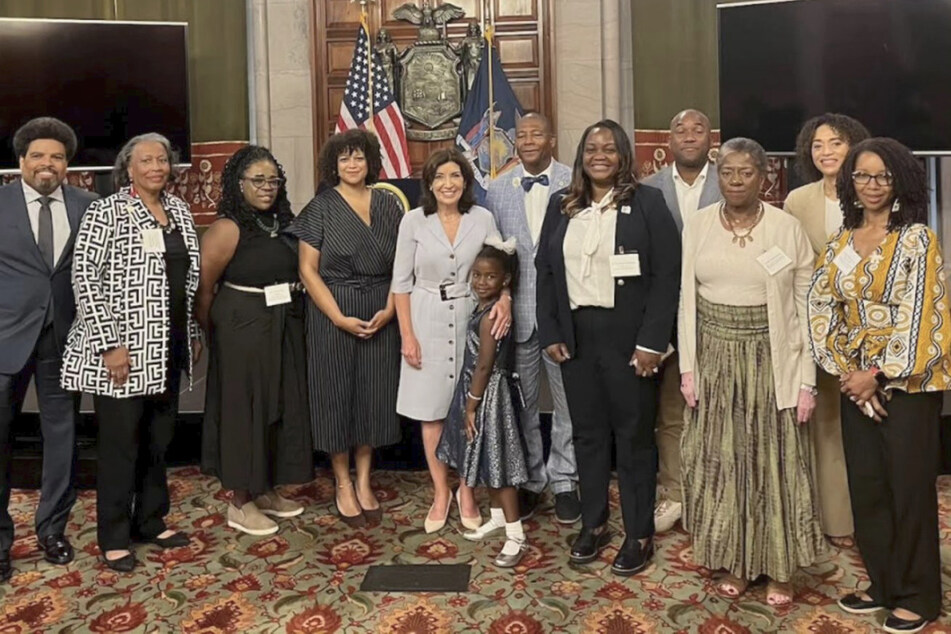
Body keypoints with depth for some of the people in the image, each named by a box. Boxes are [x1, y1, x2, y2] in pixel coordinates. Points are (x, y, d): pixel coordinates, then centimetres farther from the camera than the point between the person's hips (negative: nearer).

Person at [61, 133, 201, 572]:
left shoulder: (180, 211, 10)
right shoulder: (106, 213, -8)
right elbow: (86, 278, -13)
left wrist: (194, 334, 13)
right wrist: (109, 344, -17)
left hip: (168, 350, 6)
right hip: (123, 351, -6)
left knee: (158, 439, 15)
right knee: (120, 444, 3)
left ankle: (151, 520, 30)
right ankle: (114, 537, 18)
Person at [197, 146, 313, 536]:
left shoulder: (283, 222, 8)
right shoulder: (228, 228, -12)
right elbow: (204, 288, -11)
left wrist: (292, 318, 4)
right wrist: (213, 334, -1)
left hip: (284, 329, 7)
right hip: (243, 329, -7)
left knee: (280, 407, 13)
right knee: (244, 409, 2)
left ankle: (267, 490, 29)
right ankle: (240, 503, 15)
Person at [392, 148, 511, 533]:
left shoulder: (482, 219, -1)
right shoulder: (414, 221, -3)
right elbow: (401, 282, 0)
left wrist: (505, 299, -23)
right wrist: (407, 335, -5)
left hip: (471, 320, 1)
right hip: (428, 322, 0)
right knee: (432, 412, 7)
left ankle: (466, 491, 24)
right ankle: (440, 493, 23)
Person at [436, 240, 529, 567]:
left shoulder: (489, 317, -21)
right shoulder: (485, 308, 7)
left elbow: (484, 366, -21)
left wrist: (471, 406, -16)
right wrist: (471, 402, 14)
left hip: (489, 394, -9)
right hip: (481, 392, 9)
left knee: (496, 463, -4)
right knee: (487, 461, 19)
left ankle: (516, 535, 2)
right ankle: (498, 517, 34)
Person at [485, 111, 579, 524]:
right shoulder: (497, 191, 7)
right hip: (516, 311, 3)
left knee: (568, 402, 7)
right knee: (522, 402, 12)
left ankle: (563, 481, 23)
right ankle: (529, 481, 28)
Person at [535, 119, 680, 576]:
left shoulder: (647, 203, -3)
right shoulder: (562, 205, 9)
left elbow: (667, 275, -8)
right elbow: (545, 271, 9)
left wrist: (651, 341, -14)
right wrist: (550, 333, 2)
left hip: (628, 337, -4)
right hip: (575, 336, 4)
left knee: (634, 435, 6)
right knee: (587, 432, 12)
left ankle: (639, 536, 20)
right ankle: (593, 524, 28)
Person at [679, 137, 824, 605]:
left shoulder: (788, 228, -5)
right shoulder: (697, 226, 1)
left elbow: (805, 306, -3)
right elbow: (687, 300, 3)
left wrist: (806, 378, -6)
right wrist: (687, 368, -1)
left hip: (771, 360, -2)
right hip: (714, 358, 2)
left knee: (774, 461, 7)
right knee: (719, 461, 9)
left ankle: (778, 566, 24)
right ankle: (734, 561, 26)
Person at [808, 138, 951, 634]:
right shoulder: (840, 242, 8)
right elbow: (820, 307, 2)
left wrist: (879, 375, -15)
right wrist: (846, 371, -8)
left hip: (907, 383, -5)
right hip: (857, 382, 5)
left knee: (909, 487, 3)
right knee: (866, 485, 11)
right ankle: (883, 583, 27)